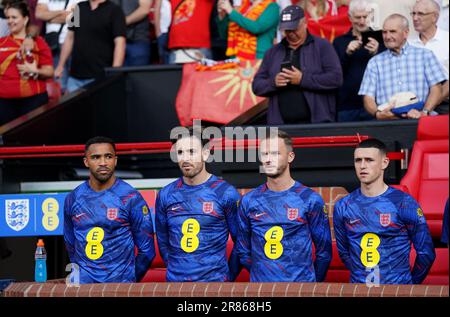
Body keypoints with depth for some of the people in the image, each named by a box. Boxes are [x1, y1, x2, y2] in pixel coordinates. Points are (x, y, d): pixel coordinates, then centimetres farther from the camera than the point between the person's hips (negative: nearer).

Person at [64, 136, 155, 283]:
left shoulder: (131, 198, -6)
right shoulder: (73, 199, 4)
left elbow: (146, 250, -2)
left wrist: (129, 280, 2)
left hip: (120, 282, -2)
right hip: (82, 283, 2)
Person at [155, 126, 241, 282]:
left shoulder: (226, 193, -6)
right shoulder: (165, 195, 3)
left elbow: (241, 241, -2)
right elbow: (163, 241, 11)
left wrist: (228, 276, -1)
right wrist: (174, 270, 7)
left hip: (214, 280, -3)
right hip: (175, 279, 3)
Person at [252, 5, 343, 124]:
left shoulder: (322, 46, 4)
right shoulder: (273, 52, 16)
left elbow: (336, 78, -6)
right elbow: (257, 85, 15)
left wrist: (302, 79, -13)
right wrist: (273, 82, -8)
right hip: (280, 124, 3)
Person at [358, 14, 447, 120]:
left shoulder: (425, 55, 15)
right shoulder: (374, 62, 18)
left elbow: (436, 90, 5)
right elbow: (368, 98, 8)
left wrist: (424, 112, -13)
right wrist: (378, 113, -14)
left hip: (418, 120, -1)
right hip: (387, 122, 1)